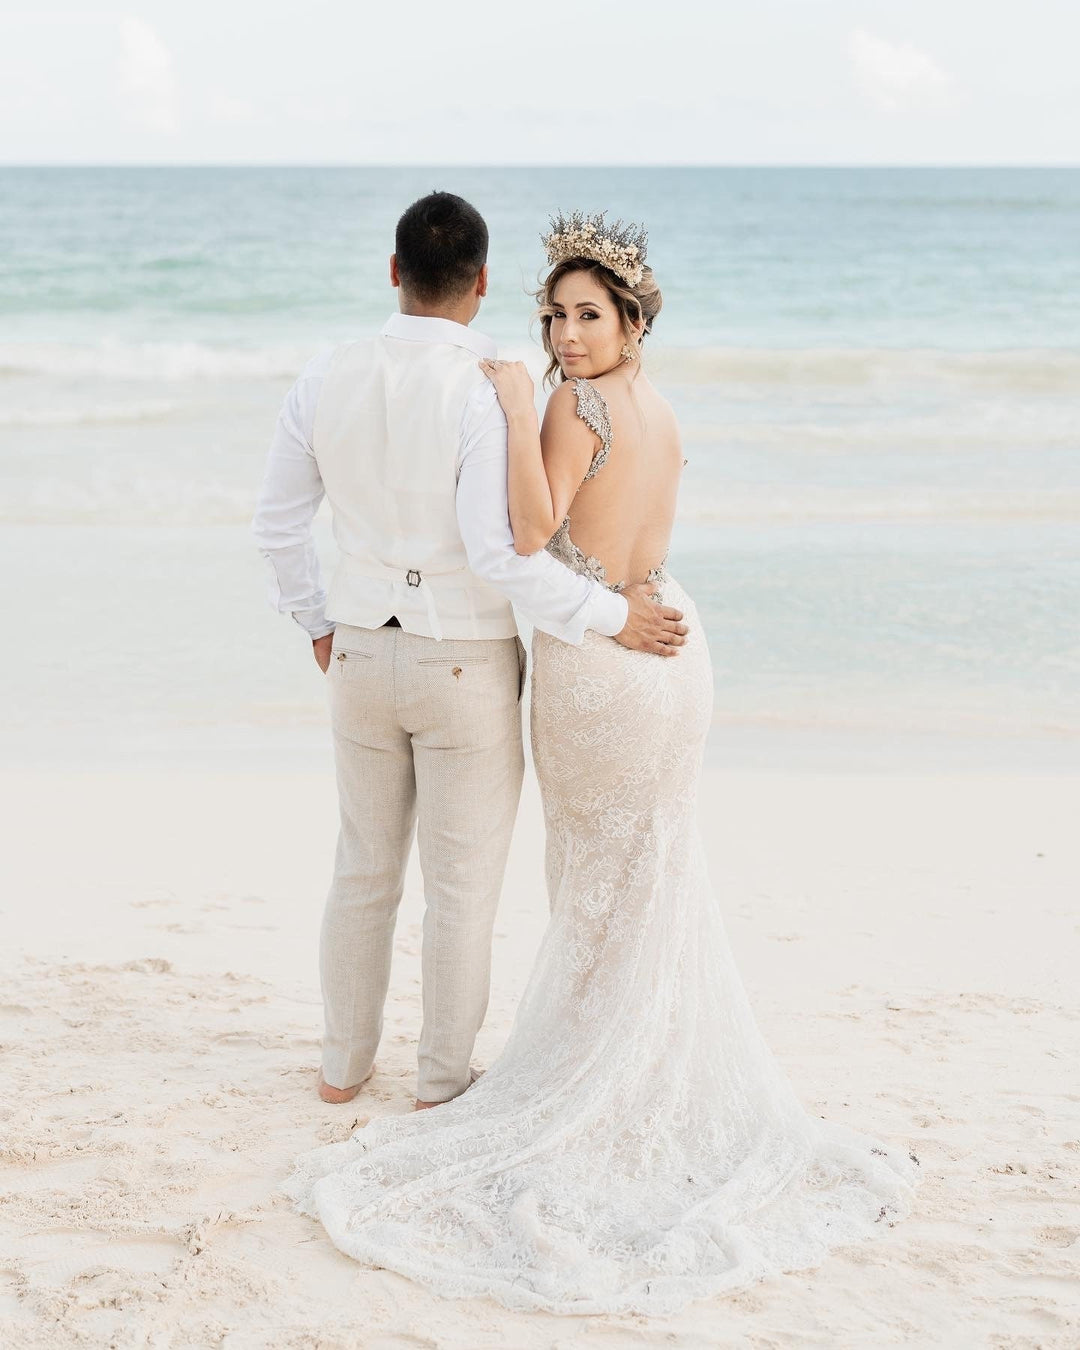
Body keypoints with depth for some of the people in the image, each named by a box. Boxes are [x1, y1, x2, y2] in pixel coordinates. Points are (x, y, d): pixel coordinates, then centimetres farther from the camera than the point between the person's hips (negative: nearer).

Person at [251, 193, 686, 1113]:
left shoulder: (327, 379, -3)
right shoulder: (485, 392, -19)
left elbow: (279, 521, 6)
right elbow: (497, 552, -26)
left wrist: (316, 623, 21)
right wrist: (613, 616, -16)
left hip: (361, 657, 5)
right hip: (466, 666, -5)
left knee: (363, 870, 21)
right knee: (463, 885, 10)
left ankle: (345, 1063, 32)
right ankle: (444, 1080, 22)